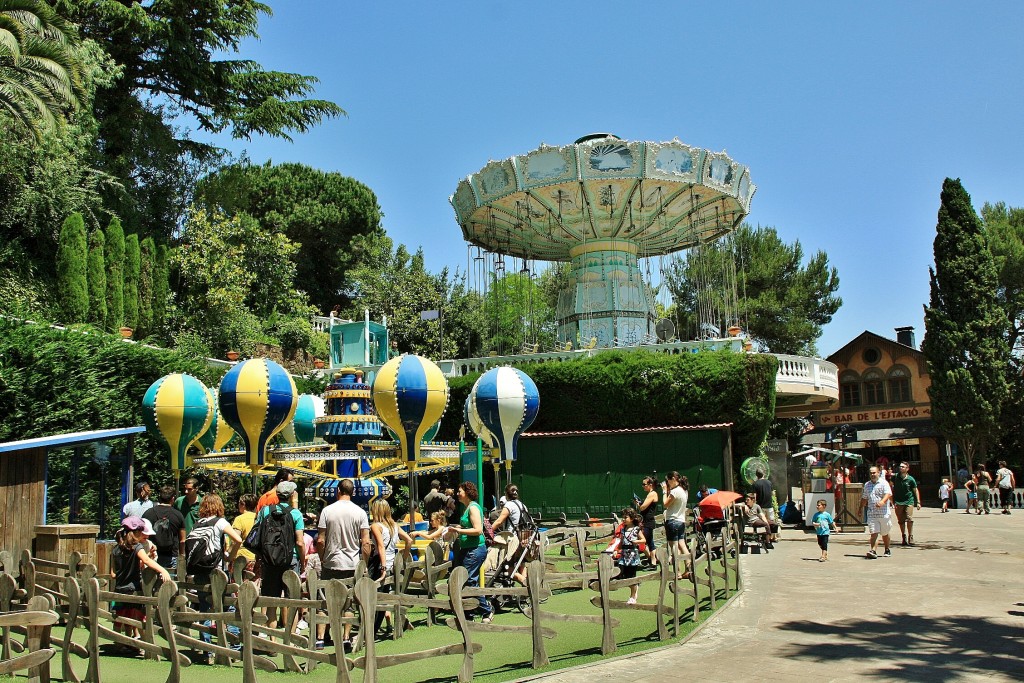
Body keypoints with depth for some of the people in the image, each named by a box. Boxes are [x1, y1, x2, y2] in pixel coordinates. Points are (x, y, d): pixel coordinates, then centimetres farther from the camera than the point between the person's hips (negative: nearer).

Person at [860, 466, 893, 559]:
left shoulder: (883, 483, -1)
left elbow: (888, 494, -17)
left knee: (885, 534, 12)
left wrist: (882, 502, -34)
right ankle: (873, 551, -18)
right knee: (874, 533, -9)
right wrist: (861, 508, 29)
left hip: (884, 513, -3)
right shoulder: (867, 485, 15)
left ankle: (887, 550, 31)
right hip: (871, 514, 3)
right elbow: (864, 498, 28)